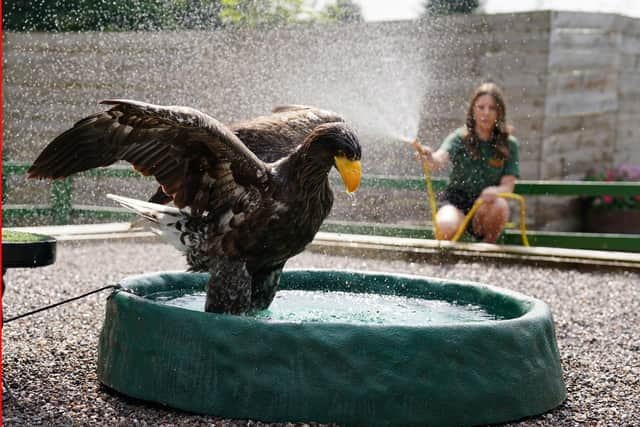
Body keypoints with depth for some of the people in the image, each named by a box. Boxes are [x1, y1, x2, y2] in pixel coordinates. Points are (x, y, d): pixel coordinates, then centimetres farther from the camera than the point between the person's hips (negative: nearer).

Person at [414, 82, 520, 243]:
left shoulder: (509, 144, -1)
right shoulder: (460, 138, -6)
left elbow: (508, 186, -6)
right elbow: (439, 160, -26)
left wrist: (495, 191, -30)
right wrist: (430, 158, -51)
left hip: (485, 205, 2)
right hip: (456, 201, -2)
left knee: (499, 204, -33)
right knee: (447, 227, -35)